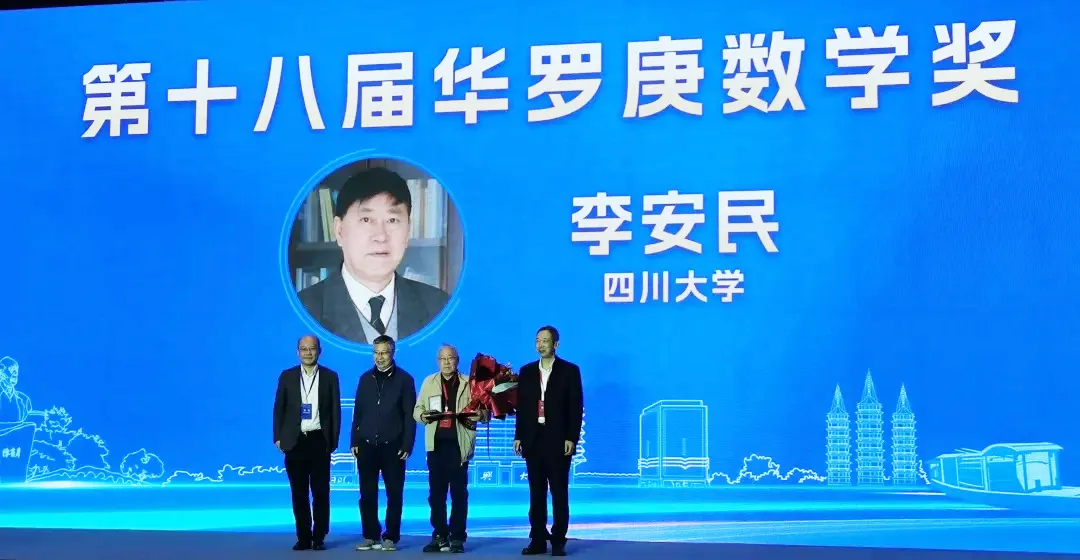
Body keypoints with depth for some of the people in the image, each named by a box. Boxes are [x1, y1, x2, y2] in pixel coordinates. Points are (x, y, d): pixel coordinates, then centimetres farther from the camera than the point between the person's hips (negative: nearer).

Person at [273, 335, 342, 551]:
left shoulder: (330, 376, 4)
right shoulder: (287, 376, 7)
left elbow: (335, 410, 4)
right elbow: (279, 409, 8)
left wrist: (333, 441, -2)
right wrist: (278, 437, 1)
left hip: (319, 440, -1)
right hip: (295, 441, 1)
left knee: (320, 491, 1)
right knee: (299, 493, 5)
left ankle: (318, 537, 9)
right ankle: (303, 537, 12)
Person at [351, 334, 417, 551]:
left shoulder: (404, 379, -1)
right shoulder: (366, 378, 10)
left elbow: (409, 415, -3)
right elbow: (358, 411, 11)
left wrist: (407, 445, -8)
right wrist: (355, 441, 5)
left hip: (392, 446, -3)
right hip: (367, 445, 3)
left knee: (394, 494, 2)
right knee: (367, 494, 5)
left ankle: (391, 537, 8)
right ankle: (370, 536, 12)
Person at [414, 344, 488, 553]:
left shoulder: (469, 383, 6)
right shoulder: (429, 382, 13)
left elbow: (484, 410, 4)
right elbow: (417, 409, 13)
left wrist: (479, 415, -18)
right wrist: (423, 416, -9)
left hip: (458, 443, -2)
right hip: (436, 443, 2)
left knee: (459, 492, -1)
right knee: (436, 492, 3)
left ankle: (457, 538, 3)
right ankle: (439, 536, 11)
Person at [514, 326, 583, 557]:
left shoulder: (570, 371, 0)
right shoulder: (527, 371, 10)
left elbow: (576, 407, -4)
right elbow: (521, 407, 10)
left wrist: (572, 438, -11)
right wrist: (518, 436, 4)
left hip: (558, 439, -3)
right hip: (533, 439, 4)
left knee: (559, 492, 0)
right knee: (536, 492, 5)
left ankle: (558, 541, 5)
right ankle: (538, 540, 9)